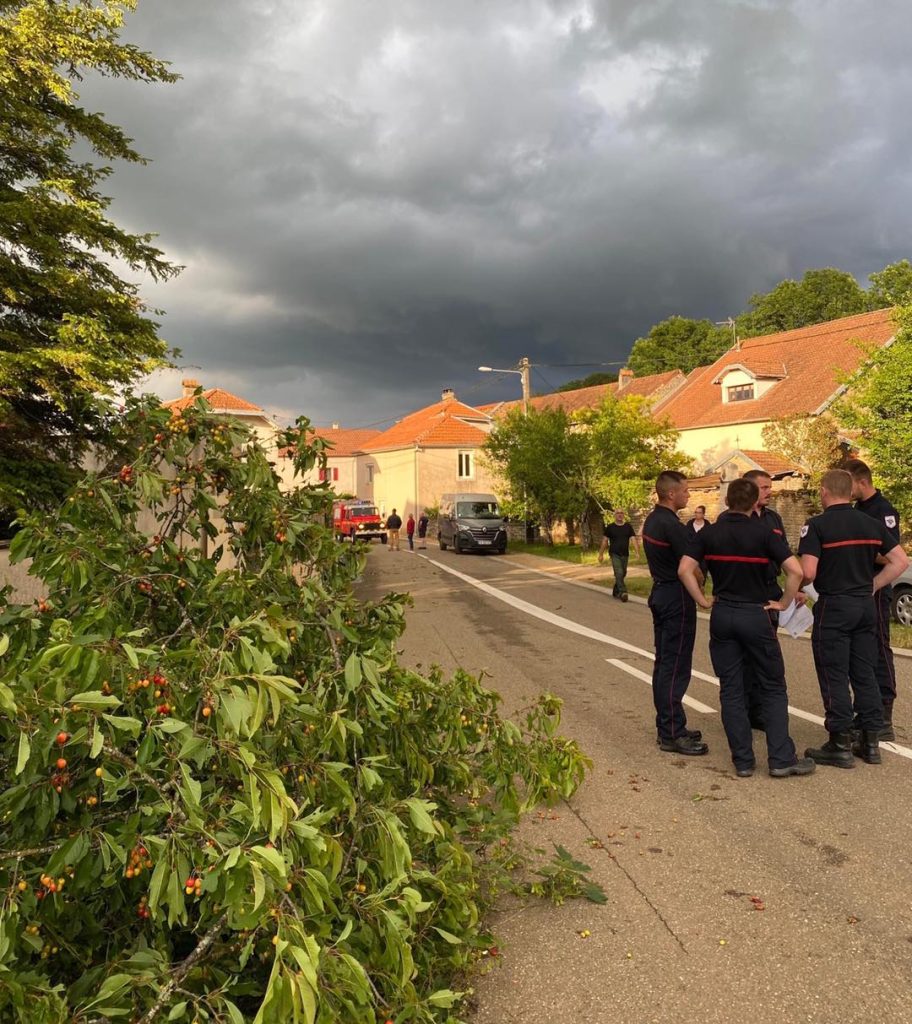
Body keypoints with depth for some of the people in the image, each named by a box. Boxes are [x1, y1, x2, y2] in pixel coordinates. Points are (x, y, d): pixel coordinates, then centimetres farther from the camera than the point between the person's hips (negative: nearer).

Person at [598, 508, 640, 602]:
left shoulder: (628, 527, 5)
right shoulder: (610, 527, 0)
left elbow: (634, 539, -1)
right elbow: (605, 541, 4)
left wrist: (637, 552, -14)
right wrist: (601, 554, 1)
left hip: (625, 554, 4)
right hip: (615, 554, -3)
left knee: (622, 574, 12)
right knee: (619, 573, -17)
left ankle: (615, 592, 29)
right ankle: (623, 592, -23)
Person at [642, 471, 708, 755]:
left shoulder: (652, 520, 11)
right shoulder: (671, 525, -20)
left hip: (660, 593, 10)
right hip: (677, 598, -10)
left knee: (663, 664, 14)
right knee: (675, 667, -5)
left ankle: (667, 726, 23)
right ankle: (672, 734, 0)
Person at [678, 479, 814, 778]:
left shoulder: (708, 534, -1)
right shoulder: (763, 533, -7)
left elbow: (684, 569, -11)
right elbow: (795, 570, -16)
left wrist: (703, 601, -1)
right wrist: (783, 603, -3)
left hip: (722, 616, 2)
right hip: (756, 615, -2)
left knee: (731, 690, 8)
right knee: (772, 688, 9)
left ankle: (742, 761, 12)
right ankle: (781, 759, 8)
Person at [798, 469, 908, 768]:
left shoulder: (817, 525, -12)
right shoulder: (872, 523, 6)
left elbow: (808, 572, -21)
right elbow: (900, 561, 5)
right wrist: (872, 585, 9)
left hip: (833, 606, -6)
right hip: (866, 606, 6)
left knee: (834, 677, 2)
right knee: (865, 675, 13)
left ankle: (840, 746, 7)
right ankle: (870, 742, 19)